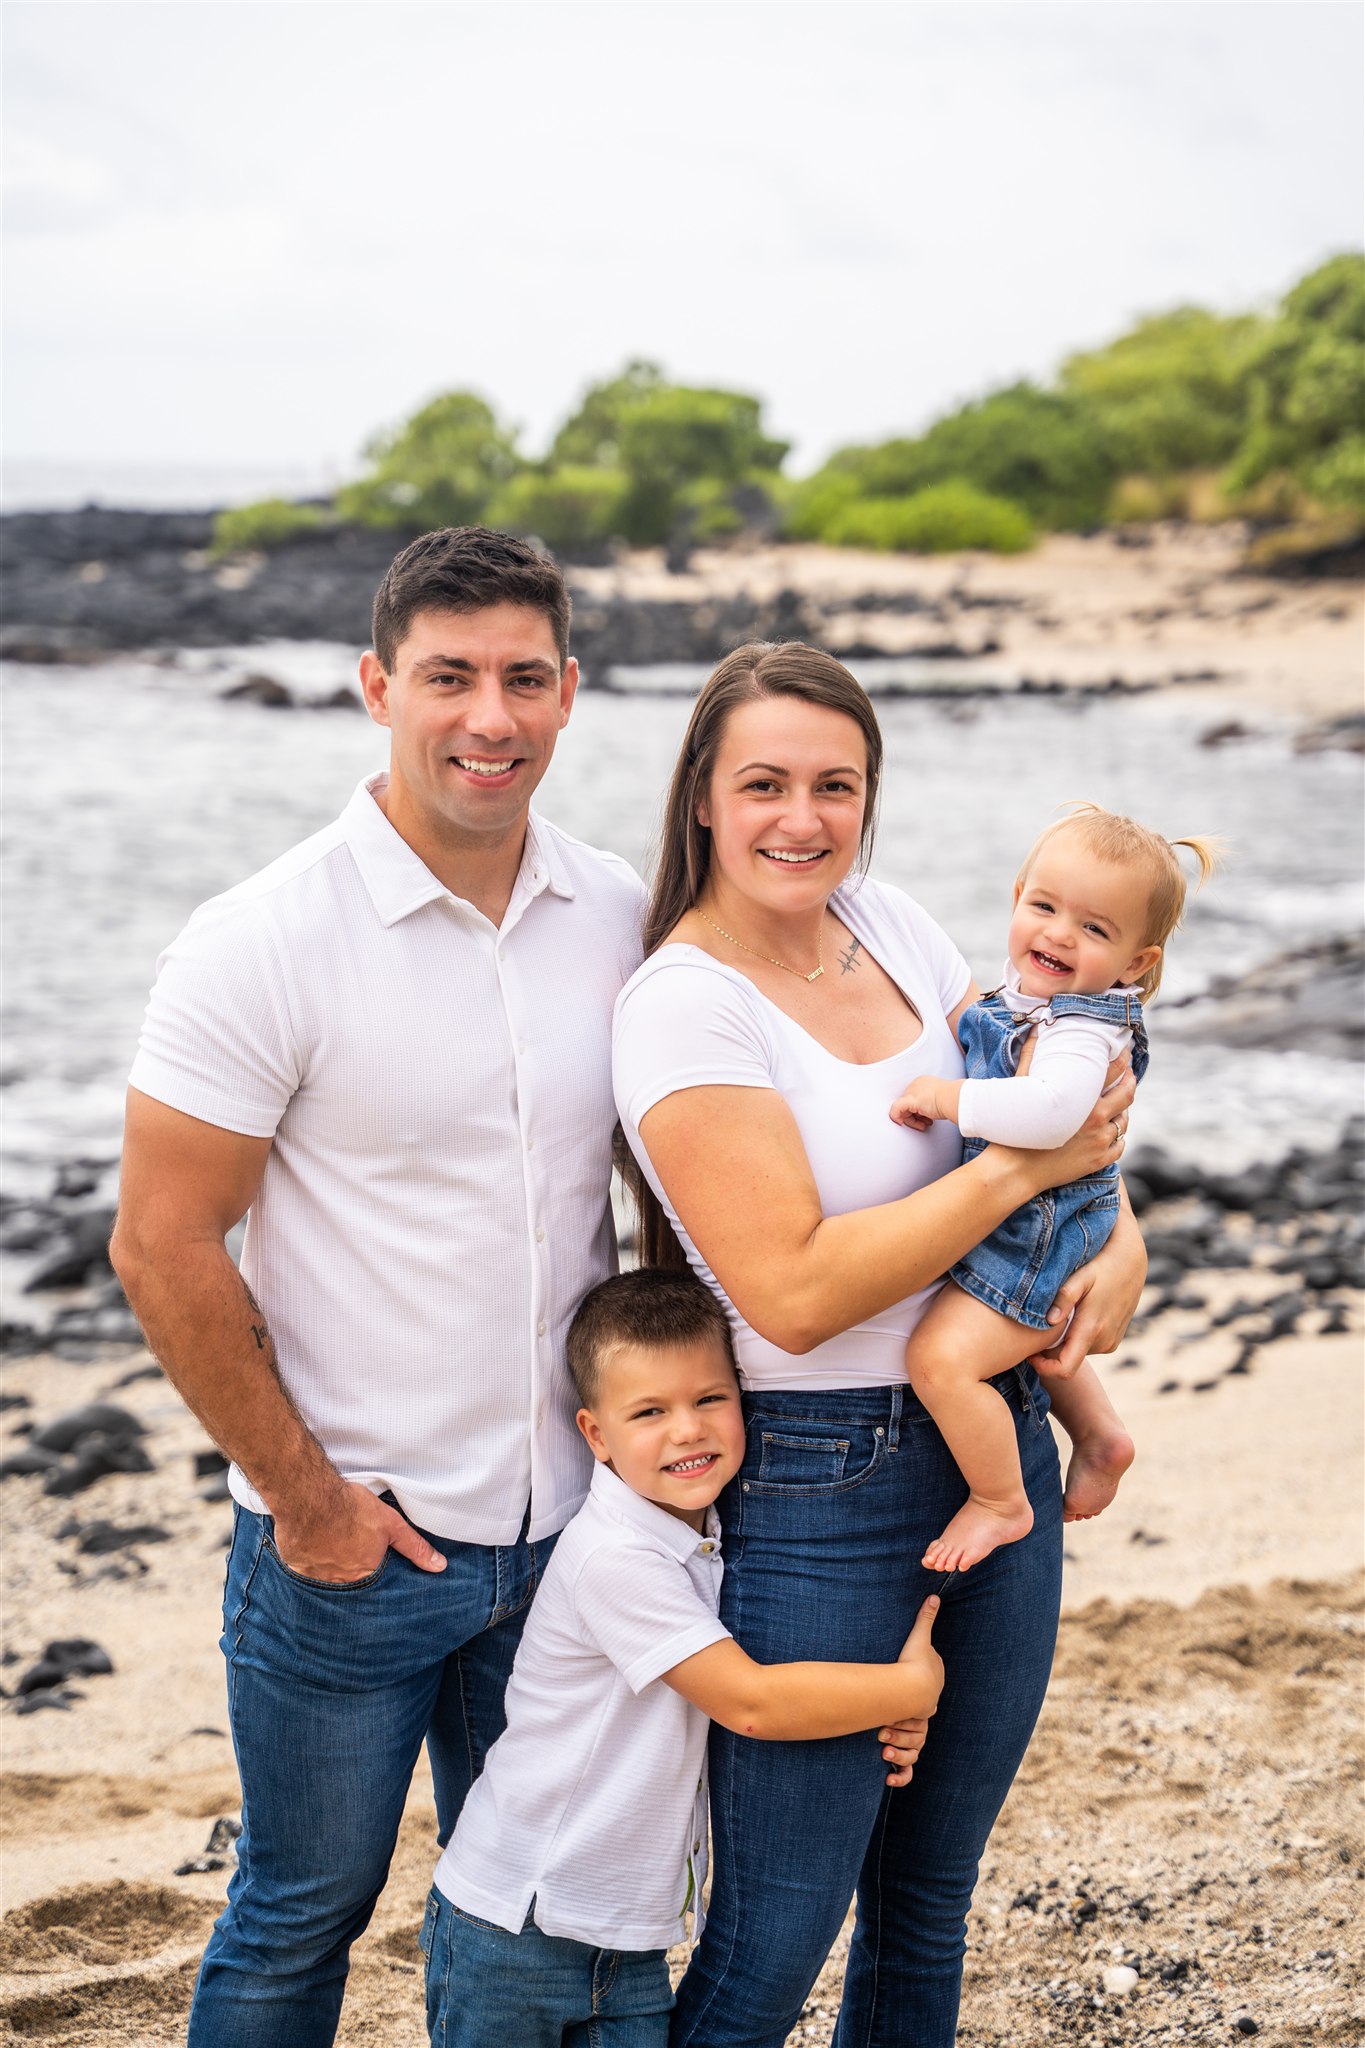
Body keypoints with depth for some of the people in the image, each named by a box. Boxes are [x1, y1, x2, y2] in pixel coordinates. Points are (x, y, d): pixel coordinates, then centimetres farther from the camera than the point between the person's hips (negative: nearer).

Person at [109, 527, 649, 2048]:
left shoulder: (621, 918, -1)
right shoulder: (263, 944, -15)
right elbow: (164, 1250, -13)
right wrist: (306, 1498, -10)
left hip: (568, 1523, 4)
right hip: (348, 1541, -4)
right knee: (300, 1916, 12)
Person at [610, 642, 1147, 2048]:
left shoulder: (893, 927, 4)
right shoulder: (682, 1009, -17)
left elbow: (1064, 1096, 14)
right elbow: (795, 1291, -23)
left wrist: (1122, 1240, -6)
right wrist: (1025, 1166, -20)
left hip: (1000, 1441, 7)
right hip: (820, 1490, -7)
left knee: (931, 1890, 19)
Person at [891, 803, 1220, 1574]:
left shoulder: (1080, 1029, -27)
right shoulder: (1028, 997, 3)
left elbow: (1053, 1108, -48)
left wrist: (949, 1096, -39)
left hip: (1039, 1237, -11)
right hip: (1021, 1227, 11)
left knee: (942, 1356, -20)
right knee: (1031, 1332, 34)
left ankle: (1000, 1504, -2)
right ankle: (1100, 1436, 51)